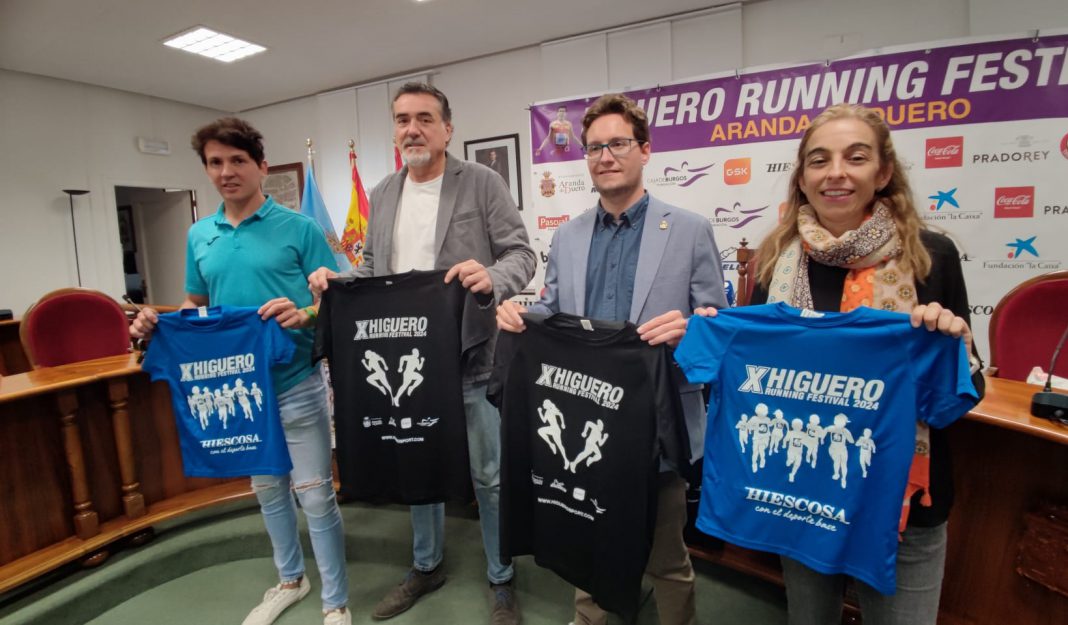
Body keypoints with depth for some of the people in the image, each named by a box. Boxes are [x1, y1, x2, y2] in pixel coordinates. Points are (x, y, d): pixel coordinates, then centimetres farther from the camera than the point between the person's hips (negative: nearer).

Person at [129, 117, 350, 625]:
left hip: (295, 384, -5)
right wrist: (158, 324, -3)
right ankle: (289, 579, 43)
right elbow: (196, 307, 16)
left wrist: (304, 315, -28)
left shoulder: (298, 228, -7)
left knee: (315, 494, 2)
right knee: (267, 489, 21)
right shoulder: (199, 235, 9)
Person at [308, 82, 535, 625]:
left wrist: (491, 279, -28)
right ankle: (426, 566, 43)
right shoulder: (382, 194, 11)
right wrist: (338, 279, -3)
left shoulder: (481, 182, -5)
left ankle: (501, 580, 31)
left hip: (470, 360, -5)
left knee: (489, 475, 8)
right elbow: (374, 269, 16)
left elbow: (521, 254, -8)